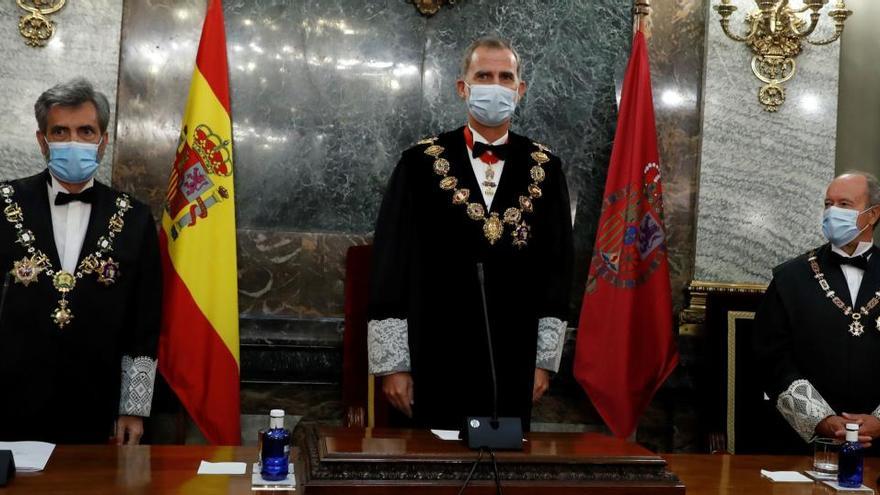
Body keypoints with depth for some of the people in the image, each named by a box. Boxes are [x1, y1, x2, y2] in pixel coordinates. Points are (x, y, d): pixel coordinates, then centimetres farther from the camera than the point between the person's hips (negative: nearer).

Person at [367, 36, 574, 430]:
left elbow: (557, 264, 7)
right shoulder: (421, 162, -1)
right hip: (435, 360, -2)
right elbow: (391, 264, -2)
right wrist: (391, 362, -5)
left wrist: (545, 358, 4)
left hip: (513, 362, 2)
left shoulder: (544, 169, 5)